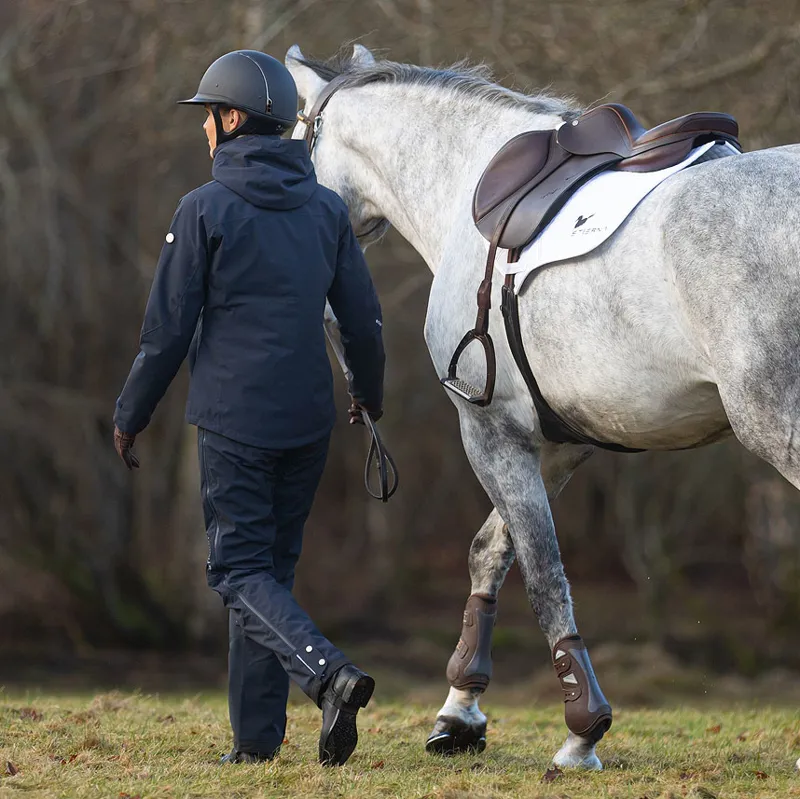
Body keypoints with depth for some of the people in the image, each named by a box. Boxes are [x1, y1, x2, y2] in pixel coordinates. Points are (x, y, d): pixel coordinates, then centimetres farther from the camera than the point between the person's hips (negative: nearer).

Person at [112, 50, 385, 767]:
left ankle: (331, 674, -25)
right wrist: (369, 396, 28)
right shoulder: (327, 209, 6)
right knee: (272, 566, 14)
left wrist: (130, 418, 5)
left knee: (240, 572, -1)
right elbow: (364, 321, 9)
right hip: (309, 423, 5)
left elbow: (168, 331, -7)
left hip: (233, 422, -5)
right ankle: (257, 735, 13)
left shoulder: (206, 210, -9)